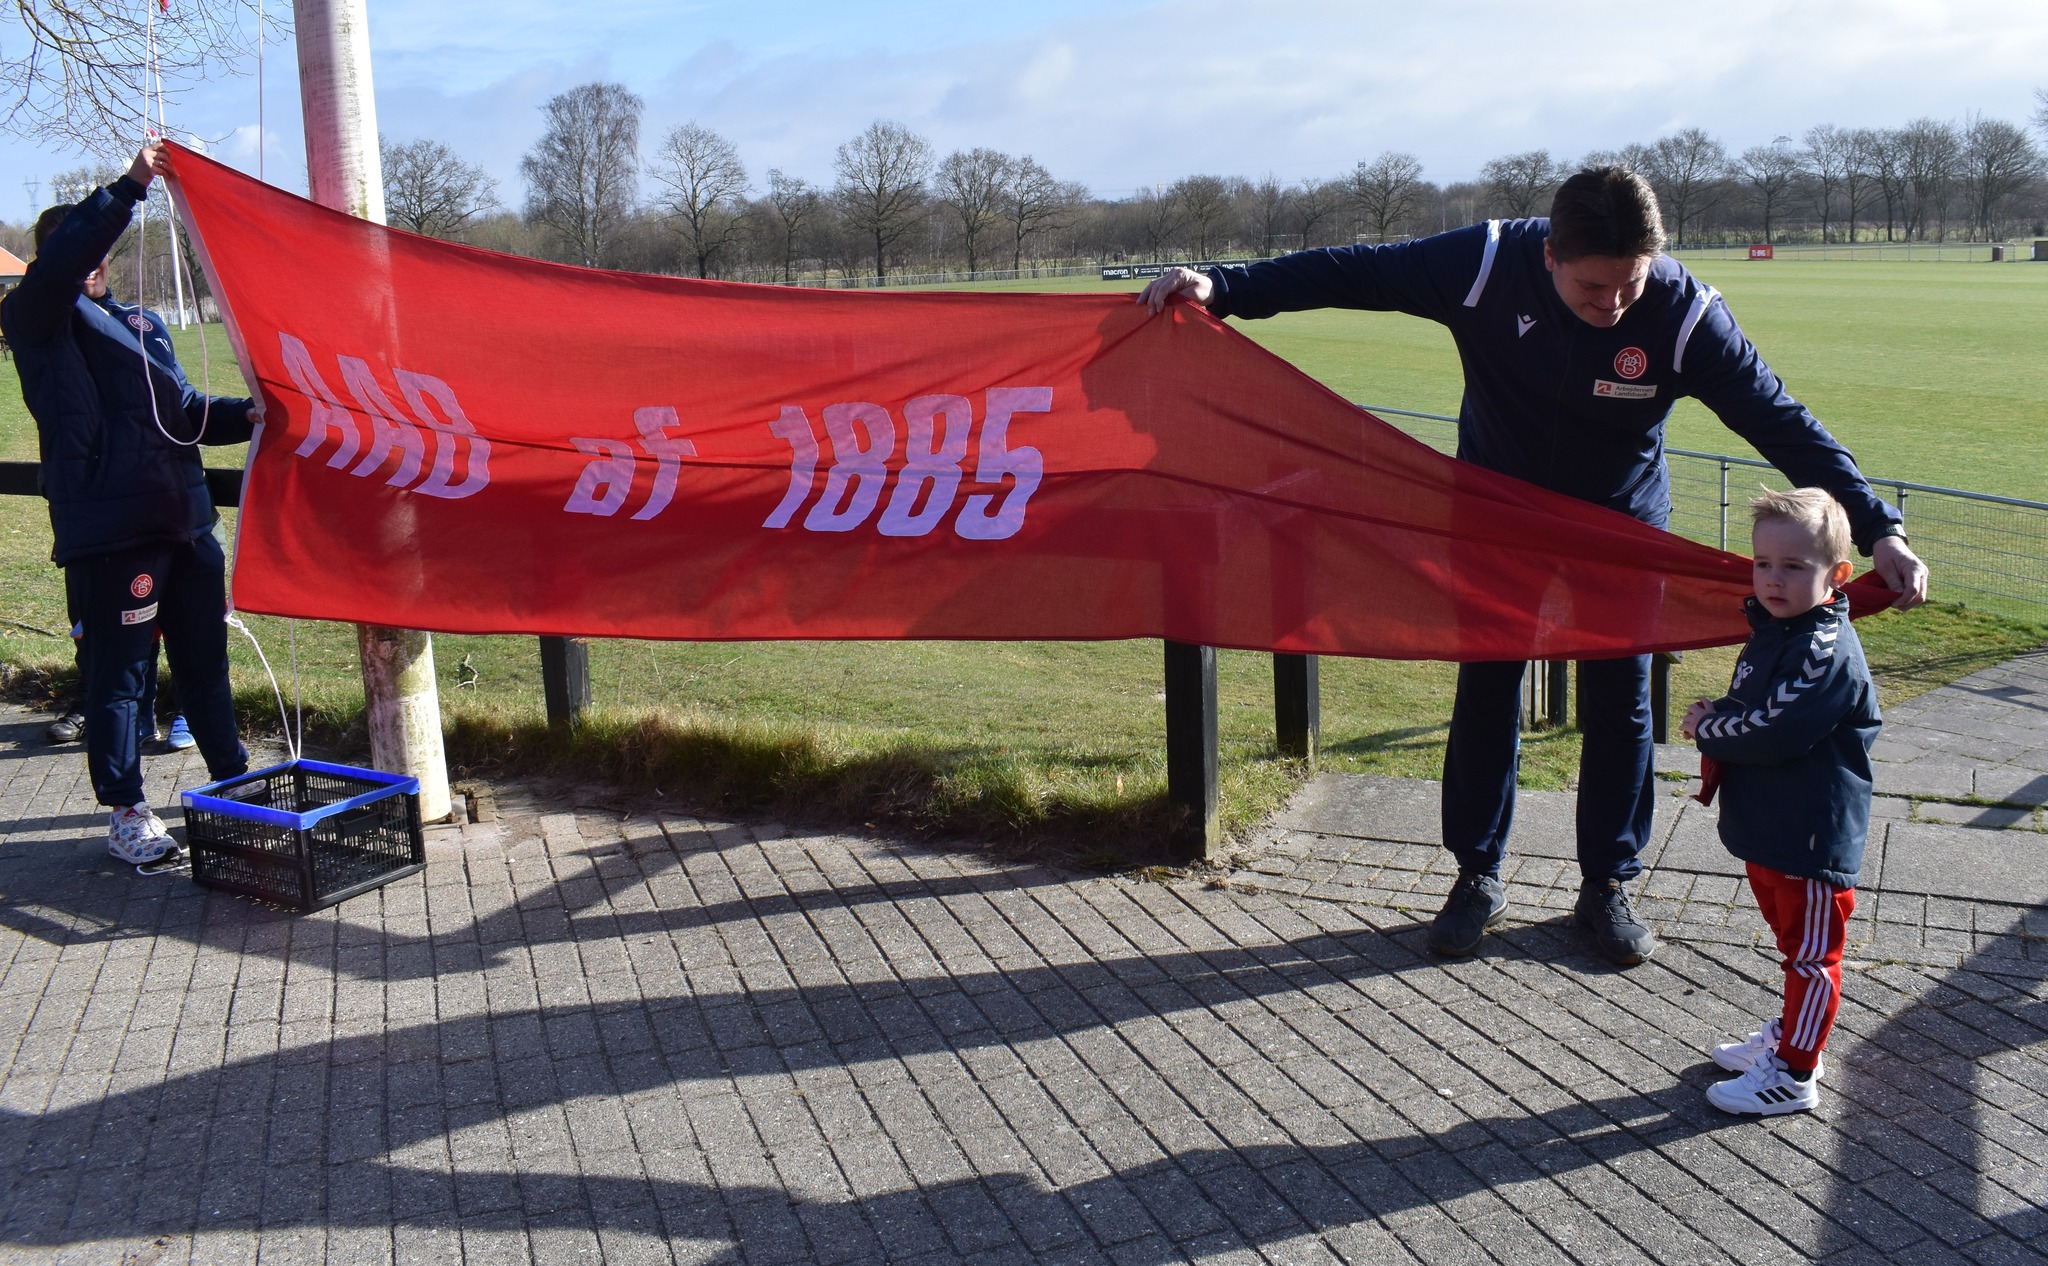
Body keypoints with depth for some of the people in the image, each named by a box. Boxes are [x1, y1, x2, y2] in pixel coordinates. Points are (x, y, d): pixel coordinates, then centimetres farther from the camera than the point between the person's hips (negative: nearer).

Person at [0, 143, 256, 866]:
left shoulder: (141, 324, 20)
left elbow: (184, 408, 24)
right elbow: (61, 262, -19)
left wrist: (244, 416, 5)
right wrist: (128, 189, -24)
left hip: (184, 521, 6)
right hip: (109, 528, -6)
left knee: (205, 661, 15)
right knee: (118, 672, 0)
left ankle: (236, 784, 28)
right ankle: (126, 813, 12)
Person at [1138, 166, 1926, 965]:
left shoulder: (1684, 313, -27)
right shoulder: (1486, 265, -27)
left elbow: (1782, 424, -23)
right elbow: (1351, 273, -20)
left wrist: (1878, 529, -28)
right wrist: (1222, 289, -24)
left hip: (1621, 532, 0)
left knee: (1619, 705, 7)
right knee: (1485, 692, 7)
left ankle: (1607, 888, 23)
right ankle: (1478, 876, 22)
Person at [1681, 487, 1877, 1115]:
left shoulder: (1825, 651, -24)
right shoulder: (1775, 629, 7)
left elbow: (1774, 733, -29)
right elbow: (1751, 707, 21)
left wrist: (1706, 728, -13)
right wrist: (1718, 717, -1)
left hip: (1812, 839, -10)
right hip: (1768, 828, 10)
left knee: (1812, 953, 4)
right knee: (1793, 941, 24)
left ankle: (1793, 1074, 13)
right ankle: (1788, 1036, 39)